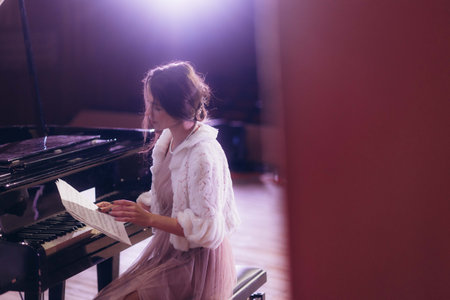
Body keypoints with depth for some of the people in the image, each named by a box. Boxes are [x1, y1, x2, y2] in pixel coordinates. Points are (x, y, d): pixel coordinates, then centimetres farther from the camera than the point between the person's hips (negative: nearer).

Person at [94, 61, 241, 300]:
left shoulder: (204, 156, -22)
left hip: (194, 262, -8)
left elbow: (206, 229, -24)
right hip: (168, 250, 8)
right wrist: (130, 209, 2)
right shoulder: (168, 141, 6)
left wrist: (149, 219, -26)